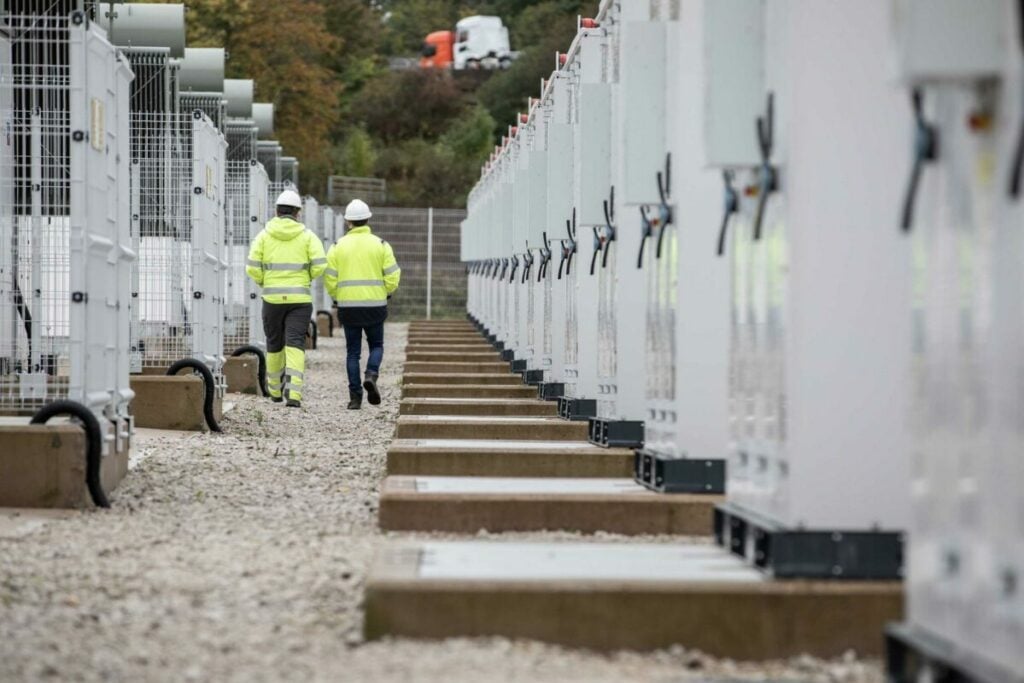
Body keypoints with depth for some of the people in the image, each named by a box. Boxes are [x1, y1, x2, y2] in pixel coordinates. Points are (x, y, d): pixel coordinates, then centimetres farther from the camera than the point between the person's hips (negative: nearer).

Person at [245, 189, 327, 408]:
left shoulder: (264, 235, 3)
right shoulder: (307, 235, 1)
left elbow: (252, 268, -4)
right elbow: (320, 265, -9)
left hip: (272, 297, 1)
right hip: (300, 298, -1)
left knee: (274, 344, 17)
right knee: (295, 345, -6)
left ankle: (275, 390, 31)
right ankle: (293, 392, -24)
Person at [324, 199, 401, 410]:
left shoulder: (338, 246, 1)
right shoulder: (380, 245, 0)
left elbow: (330, 279, -2)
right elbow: (392, 276, -4)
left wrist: (336, 296, 16)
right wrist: (387, 293, 16)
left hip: (348, 306, 0)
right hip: (375, 305, 0)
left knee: (353, 351, 8)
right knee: (376, 345, 16)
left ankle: (355, 396, 2)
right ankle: (371, 375, -12)